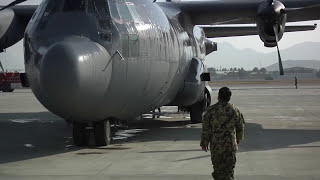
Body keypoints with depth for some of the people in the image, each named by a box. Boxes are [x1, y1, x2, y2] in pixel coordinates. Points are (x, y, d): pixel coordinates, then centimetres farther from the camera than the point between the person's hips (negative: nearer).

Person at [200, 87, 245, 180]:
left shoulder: (210, 110, -11)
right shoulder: (235, 110, -6)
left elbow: (206, 129, -8)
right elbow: (240, 127, 6)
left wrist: (204, 143, 5)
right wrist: (239, 138, 25)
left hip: (215, 145, 0)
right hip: (231, 144, 0)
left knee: (217, 166, 18)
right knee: (229, 169, 8)